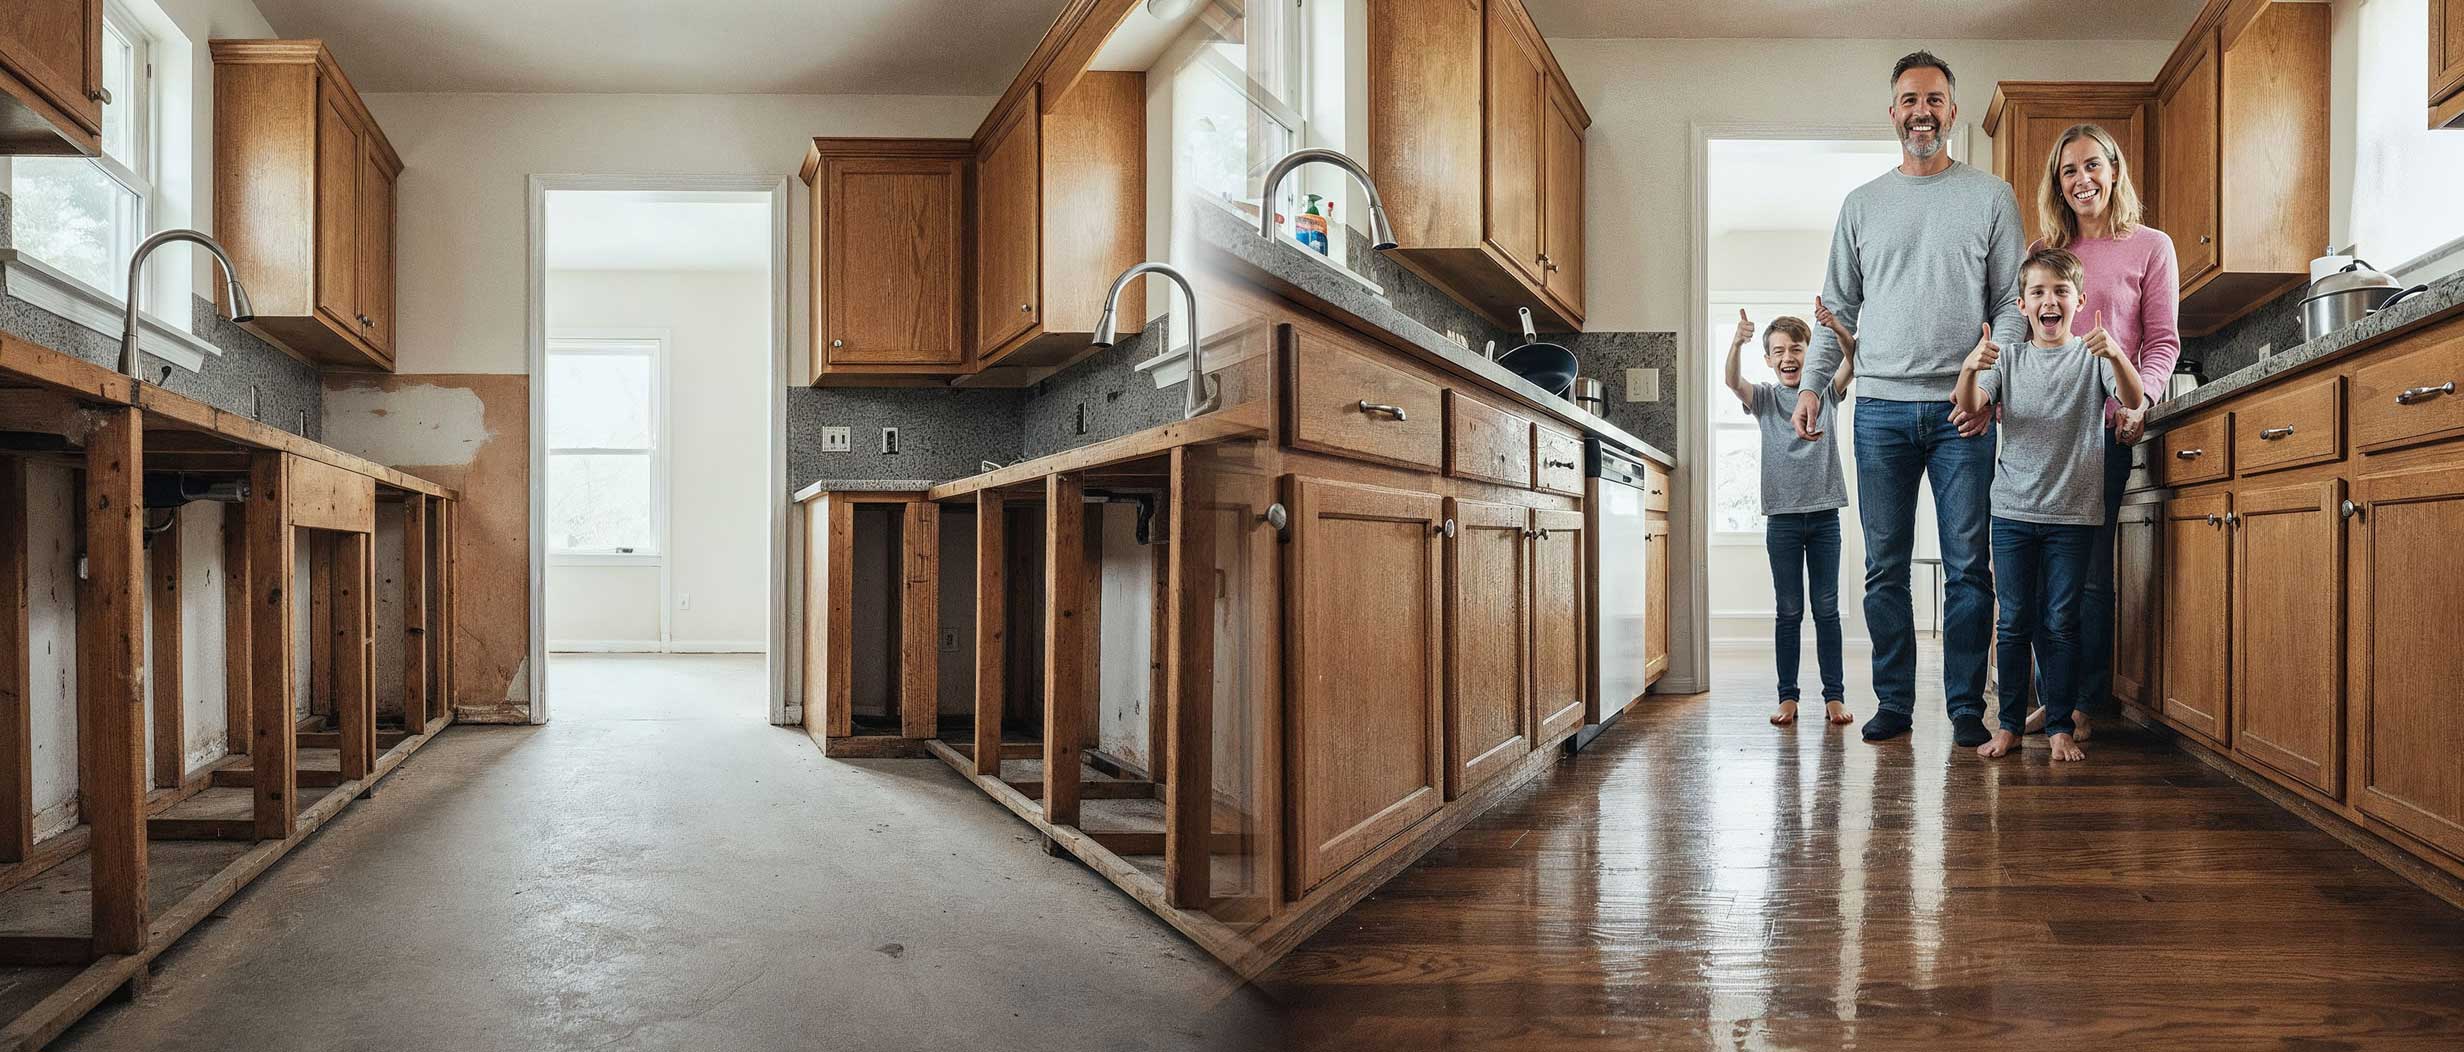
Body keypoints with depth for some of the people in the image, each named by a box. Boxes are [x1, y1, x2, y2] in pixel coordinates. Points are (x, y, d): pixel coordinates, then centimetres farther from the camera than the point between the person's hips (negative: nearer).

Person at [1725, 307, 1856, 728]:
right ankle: (1787, 696, 9)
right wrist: (1736, 344, -37)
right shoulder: (1765, 398, 4)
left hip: (1824, 514, 0)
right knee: (1788, 610, 4)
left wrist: (1837, 328, -35)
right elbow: (1733, 382, -16)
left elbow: (1852, 360, -14)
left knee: (1826, 608, 4)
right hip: (1782, 516, 0)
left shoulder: (1825, 391, 4)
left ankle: (1834, 695, 9)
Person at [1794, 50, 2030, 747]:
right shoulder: (1861, 205, 13)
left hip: (1962, 409, -2)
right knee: (1884, 569, 4)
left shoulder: (1990, 198, 8)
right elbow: (1838, 309, 14)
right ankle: (1894, 704, 12)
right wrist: (1811, 386, 2)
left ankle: (1966, 707, 8)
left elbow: (2012, 302, 4)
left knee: (1968, 566, 0)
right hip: (1881, 408, 2)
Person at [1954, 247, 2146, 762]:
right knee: (2014, 621, 4)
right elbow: (1970, 408, -8)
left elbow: (2134, 400, -13)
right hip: (2013, 510, 1)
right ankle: (2010, 723, 11)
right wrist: (1970, 369, -30)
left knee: (2061, 622, 2)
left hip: (2073, 512, -1)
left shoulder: (2094, 355, 2)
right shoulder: (2008, 358, 6)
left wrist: (2117, 355, -32)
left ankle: (2061, 726, 10)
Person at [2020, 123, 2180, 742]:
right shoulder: (2044, 250, 16)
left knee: (2090, 568, -3)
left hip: (2103, 424, -3)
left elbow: (2163, 341, 3)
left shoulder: (2149, 247, 7)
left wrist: (2139, 396, -16)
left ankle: (2082, 703, 5)